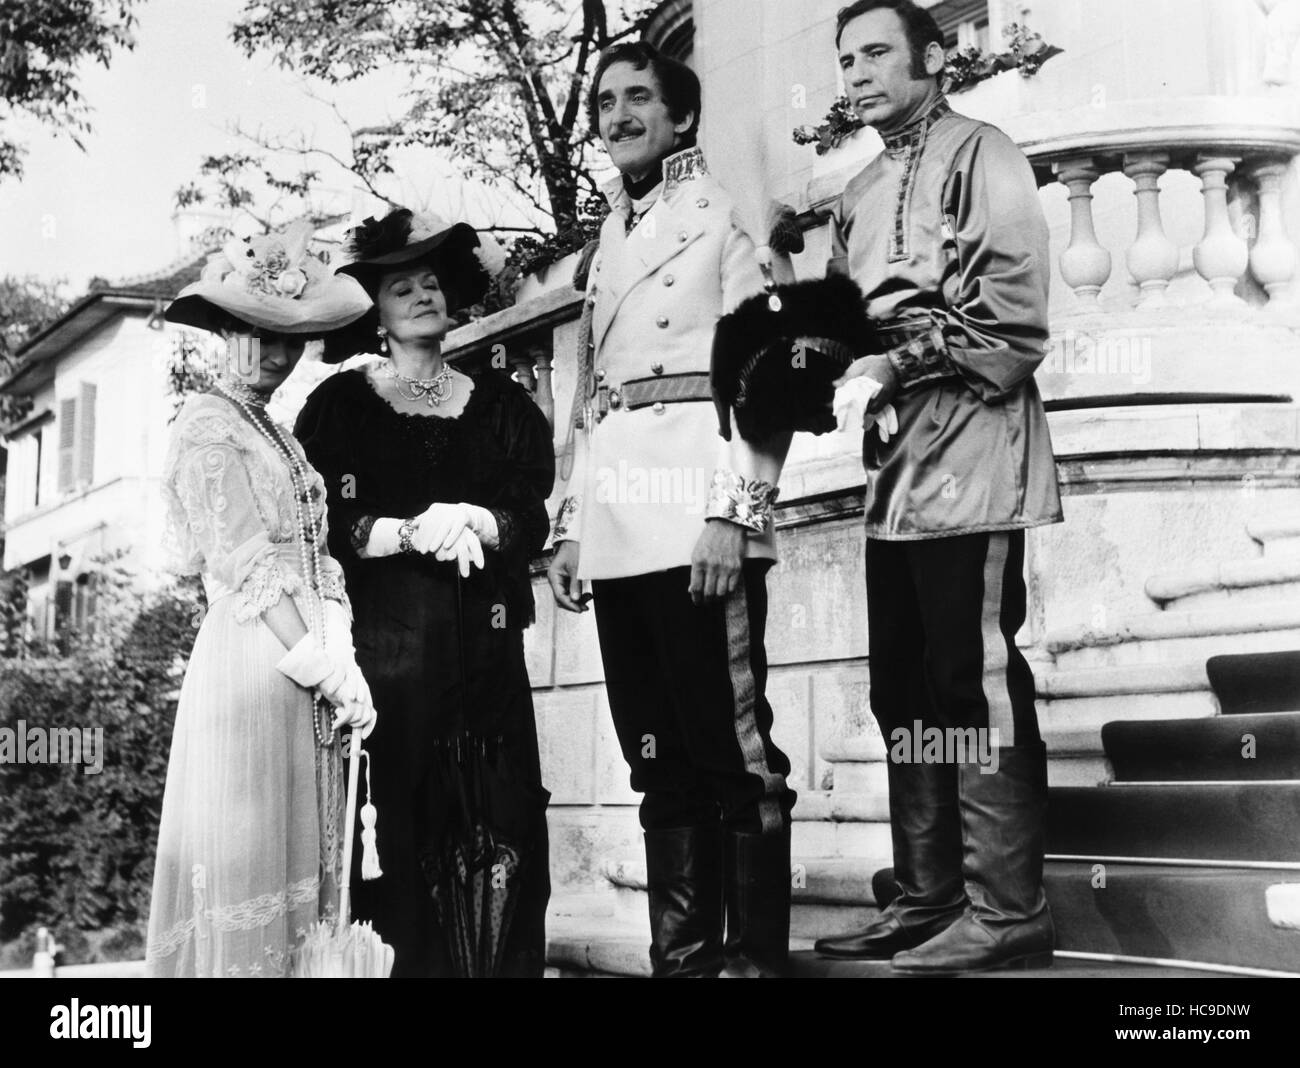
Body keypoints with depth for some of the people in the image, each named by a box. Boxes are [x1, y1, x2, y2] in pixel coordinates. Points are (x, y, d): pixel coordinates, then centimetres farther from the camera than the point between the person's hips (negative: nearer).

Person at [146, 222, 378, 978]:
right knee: (248, 854, -4)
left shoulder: (279, 434, 20)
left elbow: (317, 557, 13)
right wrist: (329, 667, -15)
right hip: (251, 660, -8)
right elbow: (246, 564, -12)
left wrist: (343, 663, -1)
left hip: (304, 659, 8)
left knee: (305, 854, 9)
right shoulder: (208, 424, -4)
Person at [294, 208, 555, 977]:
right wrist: (412, 532, -18)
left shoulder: (500, 403, 15)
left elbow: (531, 518, 5)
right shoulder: (340, 404, 8)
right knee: (398, 818, -7)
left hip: (483, 642, 2)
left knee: (496, 819, -3)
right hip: (384, 637, -2)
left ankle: (502, 960, 4)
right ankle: (404, 956, 1)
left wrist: (473, 524, -15)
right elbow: (324, 524, -3)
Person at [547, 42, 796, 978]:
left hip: (698, 521, -7)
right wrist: (569, 525, 16)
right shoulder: (609, 240, 24)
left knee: (732, 750, -7)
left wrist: (734, 511, -16)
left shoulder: (724, 210, 4)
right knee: (659, 759, 7)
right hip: (616, 531, 7)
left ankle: (755, 954, 0)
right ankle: (683, 952, 13)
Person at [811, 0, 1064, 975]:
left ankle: (1007, 910, -3)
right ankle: (928, 899, 16)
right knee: (906, 693, 8)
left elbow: (1014, 317, -12)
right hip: (895, 467, 8)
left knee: (976, 681, -9)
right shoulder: (861, 197, 21)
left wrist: (900, 358, -12)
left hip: (968, 452, -8)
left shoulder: (981, 157, -1)